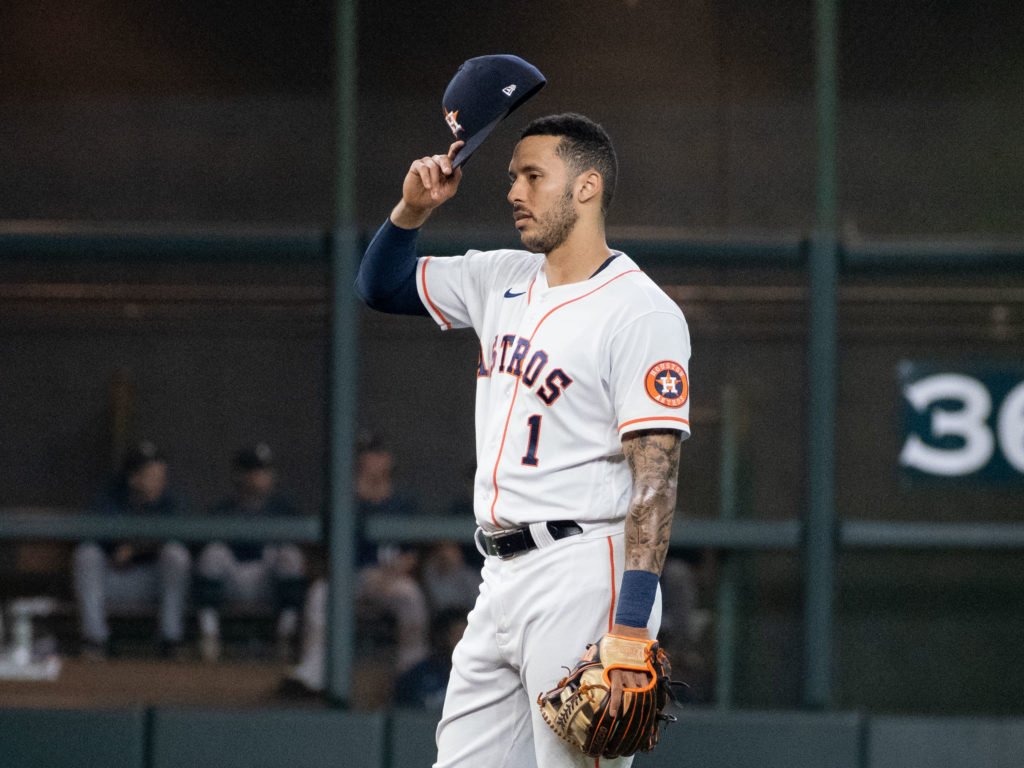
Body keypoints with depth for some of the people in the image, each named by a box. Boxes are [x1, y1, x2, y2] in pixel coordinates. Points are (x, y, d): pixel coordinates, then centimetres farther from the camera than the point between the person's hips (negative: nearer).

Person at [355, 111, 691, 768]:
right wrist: (414, 208, 6)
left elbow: (656, 473, -17)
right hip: (502, 581, 9)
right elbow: (382, 286, 27)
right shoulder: (503, 281, 15)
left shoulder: (641, 312, -10)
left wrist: (631, 627, -25)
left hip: (582, 581, -8)